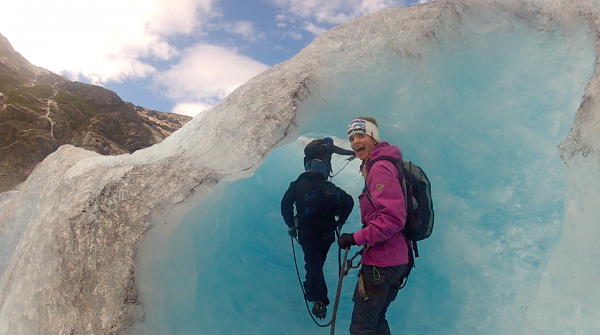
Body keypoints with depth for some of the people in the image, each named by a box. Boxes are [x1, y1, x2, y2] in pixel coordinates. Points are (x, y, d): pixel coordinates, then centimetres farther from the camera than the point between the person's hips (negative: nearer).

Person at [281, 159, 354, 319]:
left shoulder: (298, 184, 10)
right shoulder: (330, 186, 16)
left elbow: (286, 203, -3)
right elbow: (349, 201, 9)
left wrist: (291, 225, 3)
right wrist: (340, 221, 14)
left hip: (307, 230, -3)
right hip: (327, 230, 3)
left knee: (313, 262, -3)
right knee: (317, 261, 21)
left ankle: (319, 301, -16)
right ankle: (311, 291, 36)